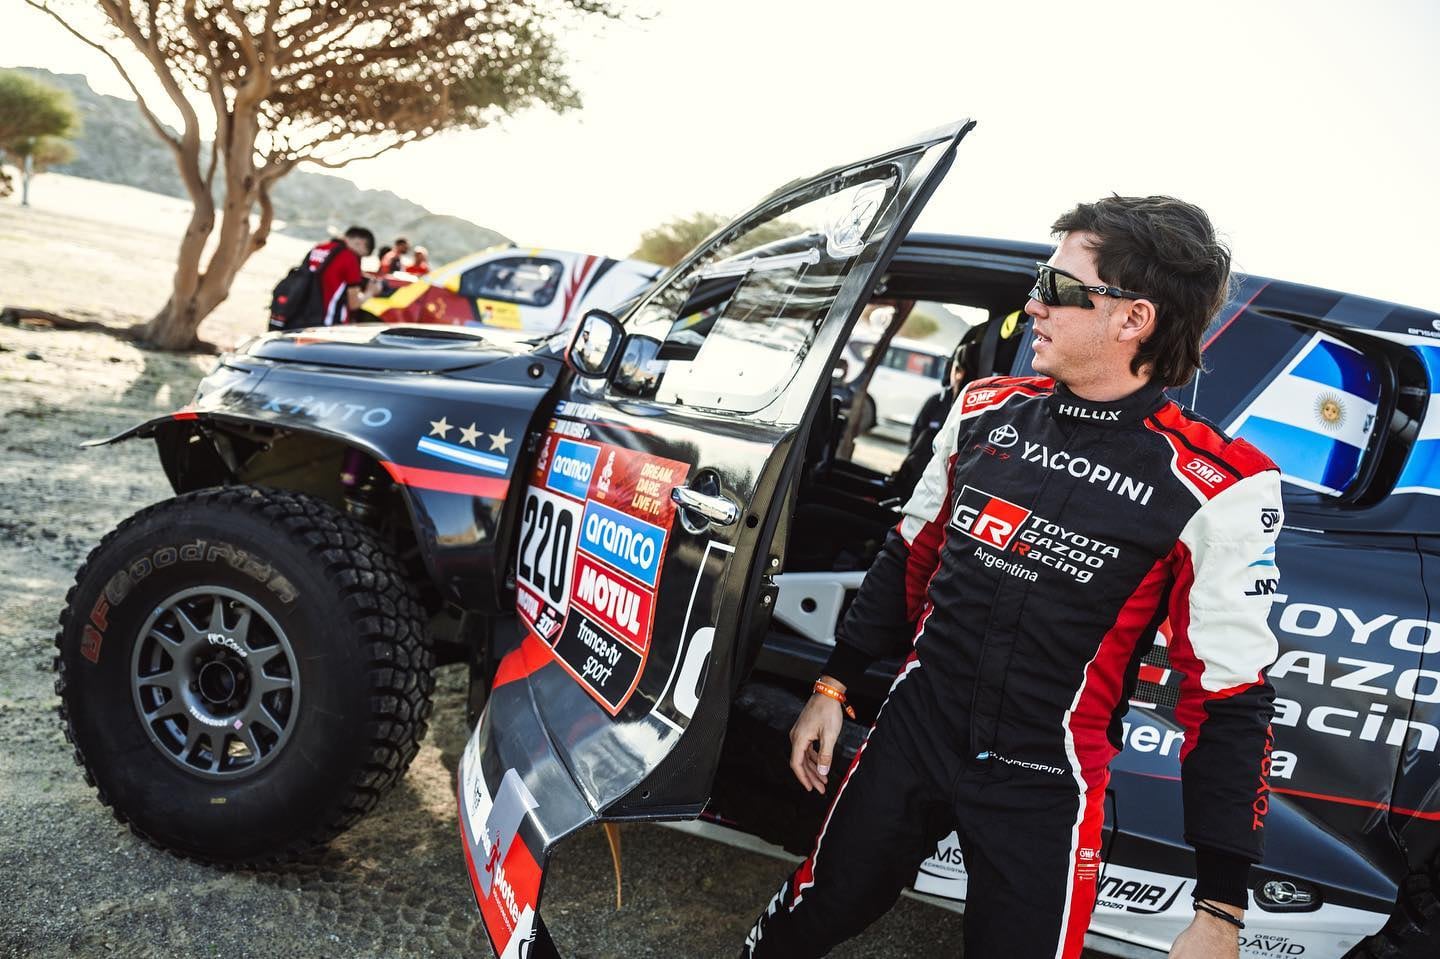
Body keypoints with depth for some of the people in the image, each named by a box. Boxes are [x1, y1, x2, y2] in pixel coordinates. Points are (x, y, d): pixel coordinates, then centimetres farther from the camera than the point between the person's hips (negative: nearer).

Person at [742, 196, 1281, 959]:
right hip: (911, 733, 4)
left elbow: (1229, 698, -11)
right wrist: (833, 688, 13)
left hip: (1044, 787, -4)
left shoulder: (1219, 489, -16)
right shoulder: (985, 412, 0)